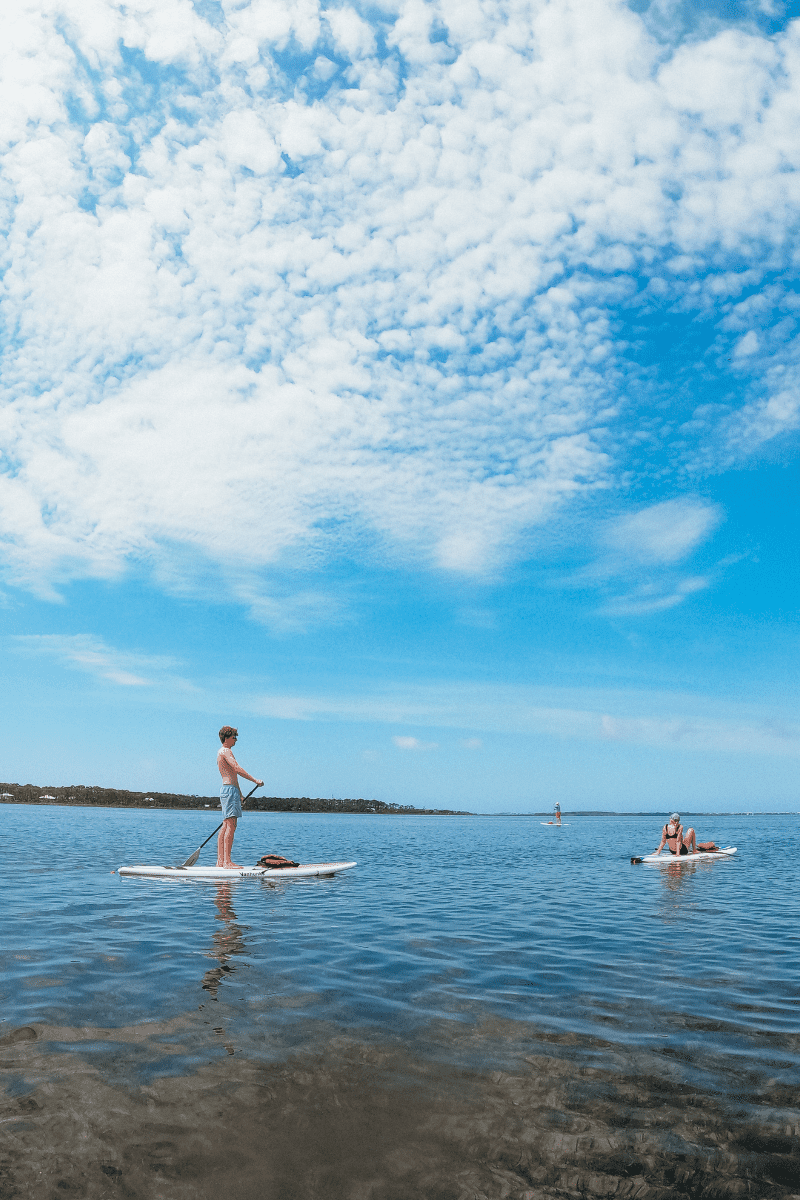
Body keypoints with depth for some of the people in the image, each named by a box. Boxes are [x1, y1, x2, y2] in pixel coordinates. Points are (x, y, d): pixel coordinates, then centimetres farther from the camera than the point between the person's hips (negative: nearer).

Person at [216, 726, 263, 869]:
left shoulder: (221, 752, 23)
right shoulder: (226, 751, -9)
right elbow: (237, 769, -22)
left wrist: (239, 794, 28)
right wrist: (255, 780, -20)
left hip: (227, 790, 11)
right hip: (230, 790, -11)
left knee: (226, 826, 9)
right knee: (231, 826, -13)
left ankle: (220, 861, 9)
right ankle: (227, 861, -16)